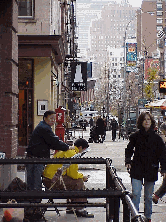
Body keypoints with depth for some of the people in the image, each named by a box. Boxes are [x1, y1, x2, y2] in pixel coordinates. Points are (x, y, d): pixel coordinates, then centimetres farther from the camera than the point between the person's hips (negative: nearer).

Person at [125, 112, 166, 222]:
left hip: (151, 170, 1)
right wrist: (128, 161, -3)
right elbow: (129, 149, 12)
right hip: (137, 169, 0)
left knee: (148, 196, 10)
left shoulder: (156, 138, 0)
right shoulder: (136, 136, 1)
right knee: (136, 194, -8)